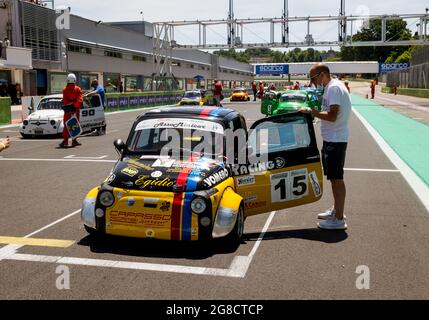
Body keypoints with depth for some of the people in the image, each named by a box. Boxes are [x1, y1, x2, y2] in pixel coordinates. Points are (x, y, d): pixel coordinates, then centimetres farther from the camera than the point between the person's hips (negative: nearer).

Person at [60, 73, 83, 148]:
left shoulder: (65, 90, 3)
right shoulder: (78, 89, -1)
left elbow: (64, 100, -8)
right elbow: (80, 99, -13)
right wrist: (75, 105, -19)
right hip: (76, 109, -1)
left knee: (66, 126, 6)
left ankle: (65, 141, 1)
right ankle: (74, 141, 7)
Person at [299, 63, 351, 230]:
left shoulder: (334, 88, -17)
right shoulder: (332, 86, 15)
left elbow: (332, 116, -24)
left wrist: (310, 111, -19)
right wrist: (314, 111, 9)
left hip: (335, 140, -11)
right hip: (332, 138, 11)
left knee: (336, 178, -5)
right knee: (334, 177, 19)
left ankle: (339, 219, 1)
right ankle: (336, 210, 32)